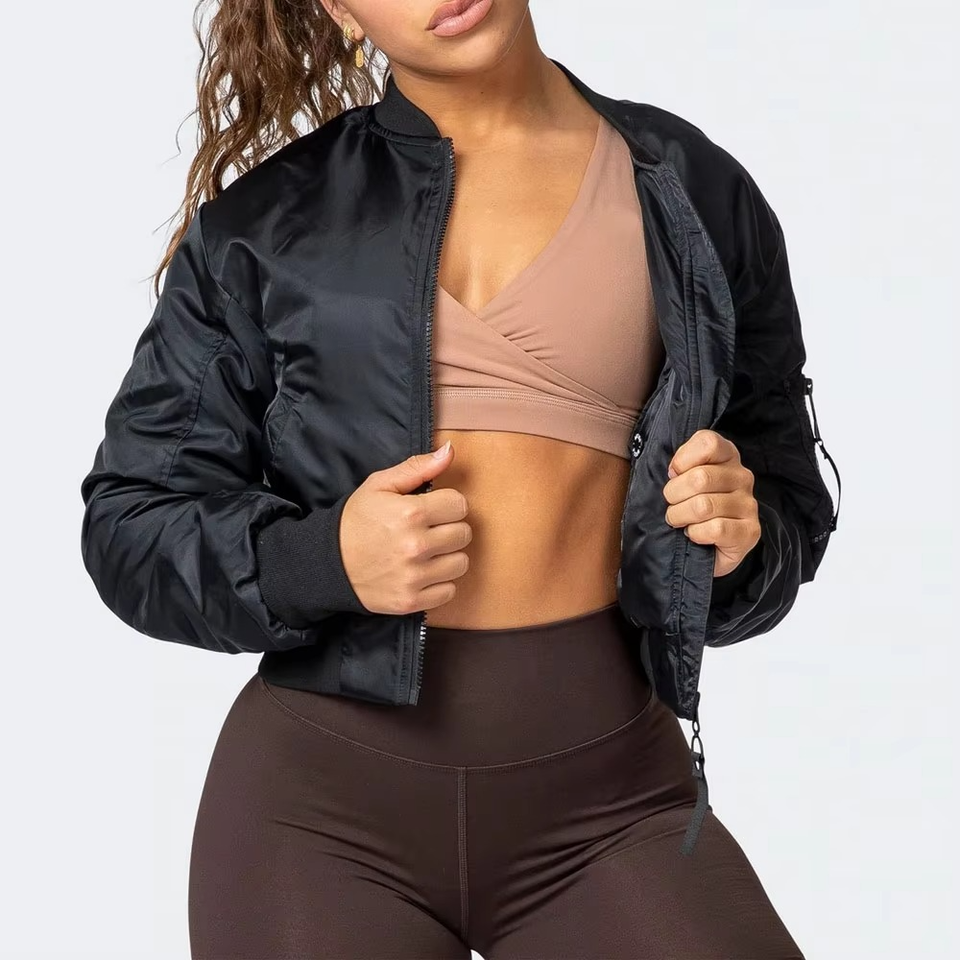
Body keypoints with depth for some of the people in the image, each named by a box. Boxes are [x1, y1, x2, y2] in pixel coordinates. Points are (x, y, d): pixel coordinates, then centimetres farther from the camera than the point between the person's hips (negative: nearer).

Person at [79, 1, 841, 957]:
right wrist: (321, 560, -15)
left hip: (603, 787, 0)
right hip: (321, 782, 0)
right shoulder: (266, 217, 4)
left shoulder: (694, 193, 6)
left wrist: (738, 539, -8)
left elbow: (787, 505, 16)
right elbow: (130, 524, 4)